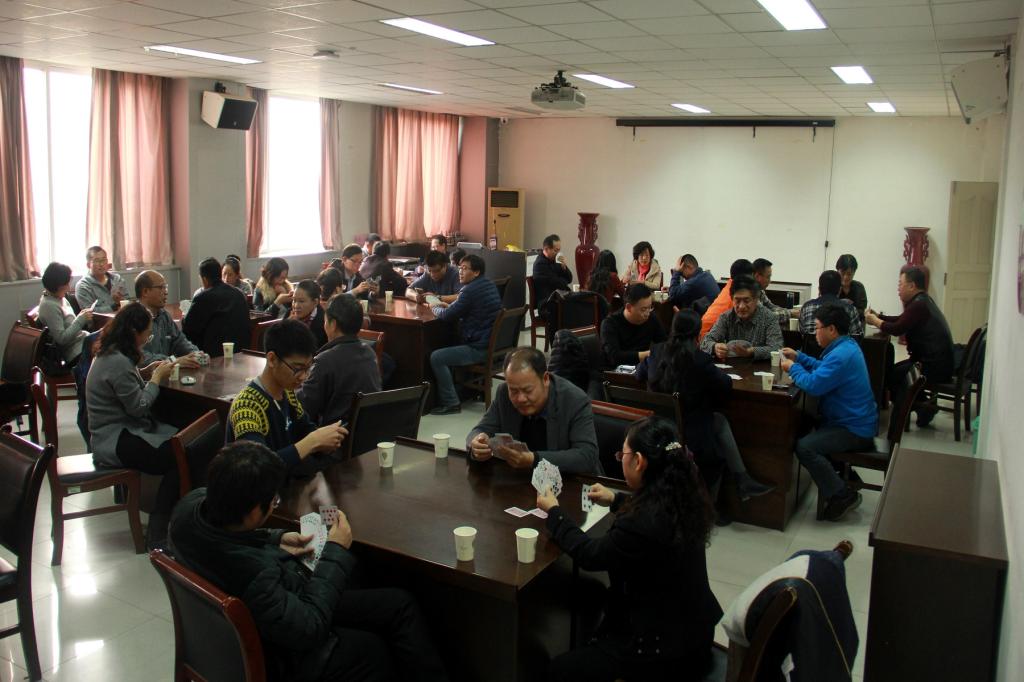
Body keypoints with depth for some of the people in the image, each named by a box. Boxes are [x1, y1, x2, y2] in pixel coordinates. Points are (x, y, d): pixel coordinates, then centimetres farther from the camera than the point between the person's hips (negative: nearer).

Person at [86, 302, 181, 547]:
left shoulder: (110, 354, 11)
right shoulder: (118, 362, -21)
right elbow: (138, 406, -17)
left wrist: (146, 372, 10)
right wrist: (157, 377, -5)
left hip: (119, 431, 10)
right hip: (115, 442, -10)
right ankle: (157, 534, -12)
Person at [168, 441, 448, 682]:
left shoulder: (193, 503, -20)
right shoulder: (253, 576, -42)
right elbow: (308, 628, -26)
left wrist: (275, 540, -5)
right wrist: (336, 553, -17)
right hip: (280, 656, -7)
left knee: (400, 604, 14)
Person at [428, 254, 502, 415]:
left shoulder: (471, 290, -18)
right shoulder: (489, 284, 11)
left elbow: (447, 316, -15)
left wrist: (436, 308, 6)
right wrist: (449, 306, 11)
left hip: (481, 349, -10)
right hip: (494, 344, 10)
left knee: (436, 358, -10)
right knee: (451, 344, 32)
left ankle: (451, 403, -5)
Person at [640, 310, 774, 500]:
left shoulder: (657, 351, -3)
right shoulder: (699, 359, -17)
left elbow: (640, 374, 13)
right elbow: (726, 385, -8)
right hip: (689, 432, -5)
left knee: (717, 420, 25)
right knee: (720, 420, 20)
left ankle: (742, 482, 26)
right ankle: (742, 482, 21)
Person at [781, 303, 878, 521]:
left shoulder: (841, 355, -26)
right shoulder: (846, 345, 8)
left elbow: (813, 385, -29)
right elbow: (824, 369, 23)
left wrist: (793, 368, -11)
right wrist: (798, 357, 14)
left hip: (854, 430, -11)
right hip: (855, 420, 11)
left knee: (804, 447, -25)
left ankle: (843, 495, -12)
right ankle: (843, 475, 29)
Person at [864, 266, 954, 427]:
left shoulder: (919, 305, -20)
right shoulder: (922, 300, 13)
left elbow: (897, 329, -22)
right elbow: (900, 320, 16)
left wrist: (875, 321, -7)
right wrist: (877, 316, 5)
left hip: (935, 367, -10)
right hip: (937, 361, 10)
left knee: (893, 374, -2)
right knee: (895, 370, 15)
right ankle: (922, 408, 16)